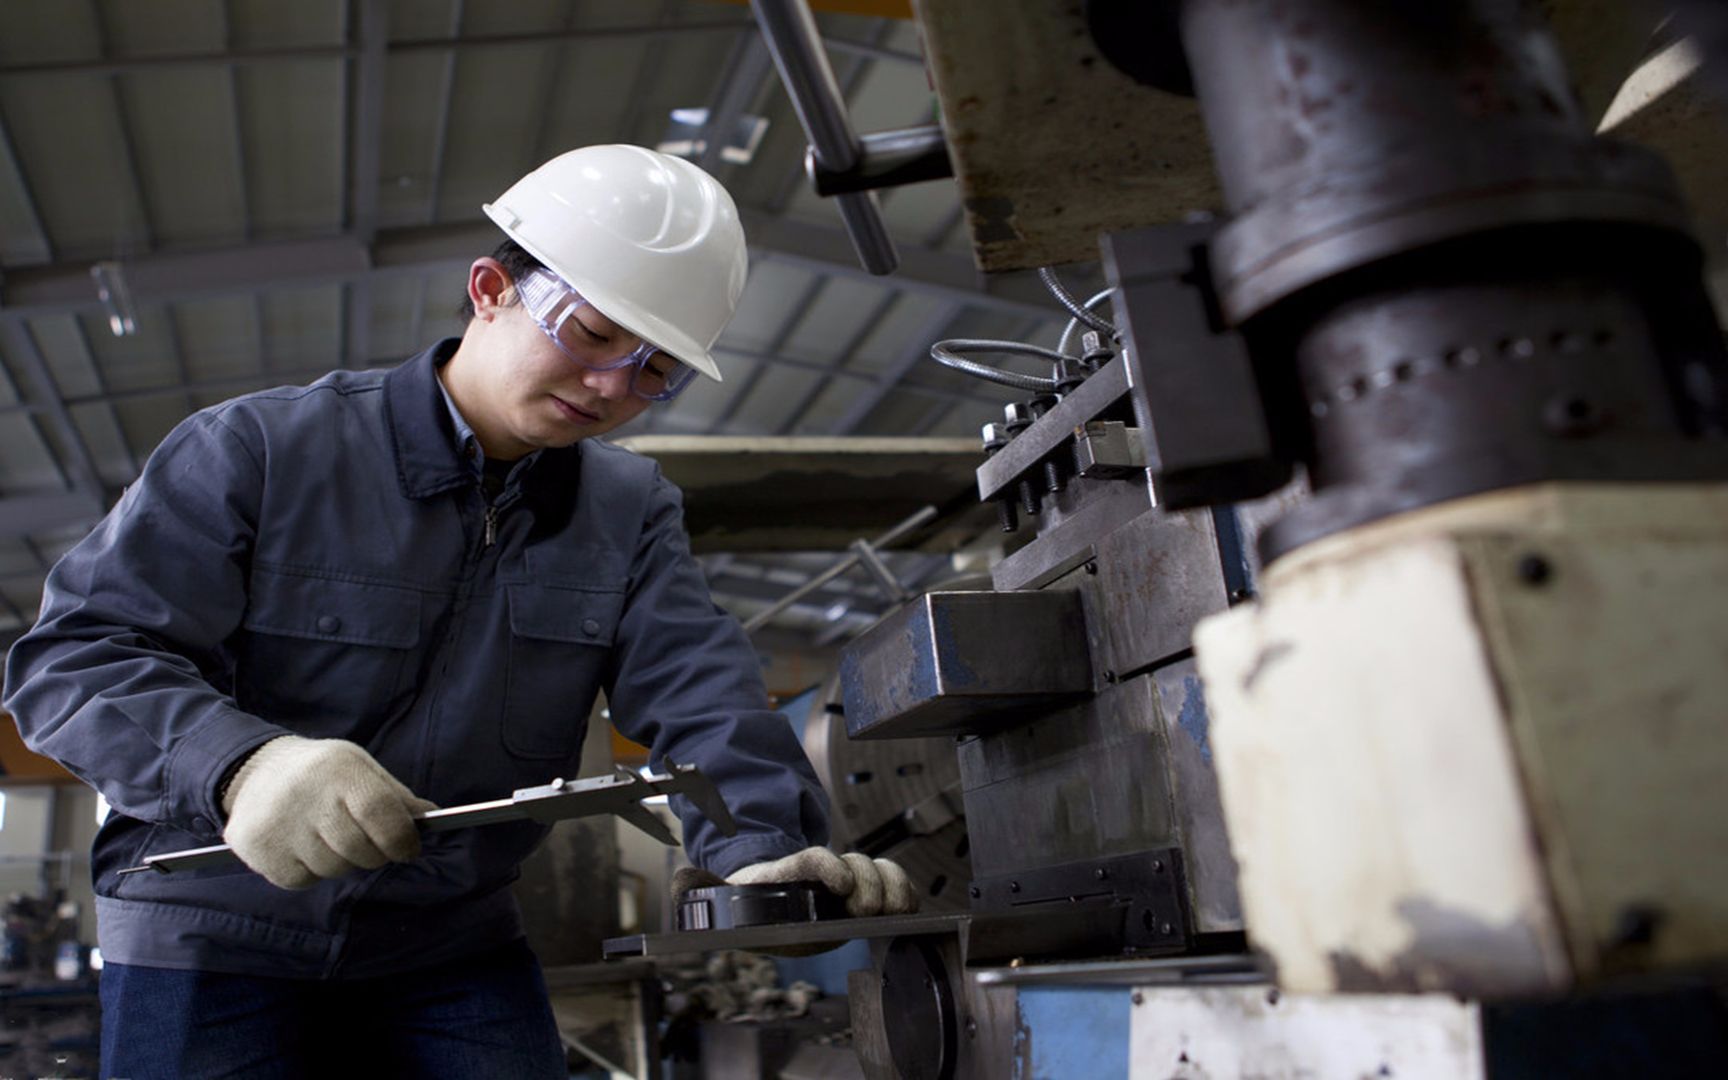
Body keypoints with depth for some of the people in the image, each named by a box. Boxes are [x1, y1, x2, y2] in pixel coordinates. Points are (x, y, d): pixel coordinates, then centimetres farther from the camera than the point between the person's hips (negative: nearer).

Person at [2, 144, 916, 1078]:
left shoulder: (632, 513, 2)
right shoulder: (258, 449, -10)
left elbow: (697, 694, -12)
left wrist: (762, 843, -33)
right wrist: (241, 766, -35)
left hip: (457, 957, 3)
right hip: (213, 944, -2)